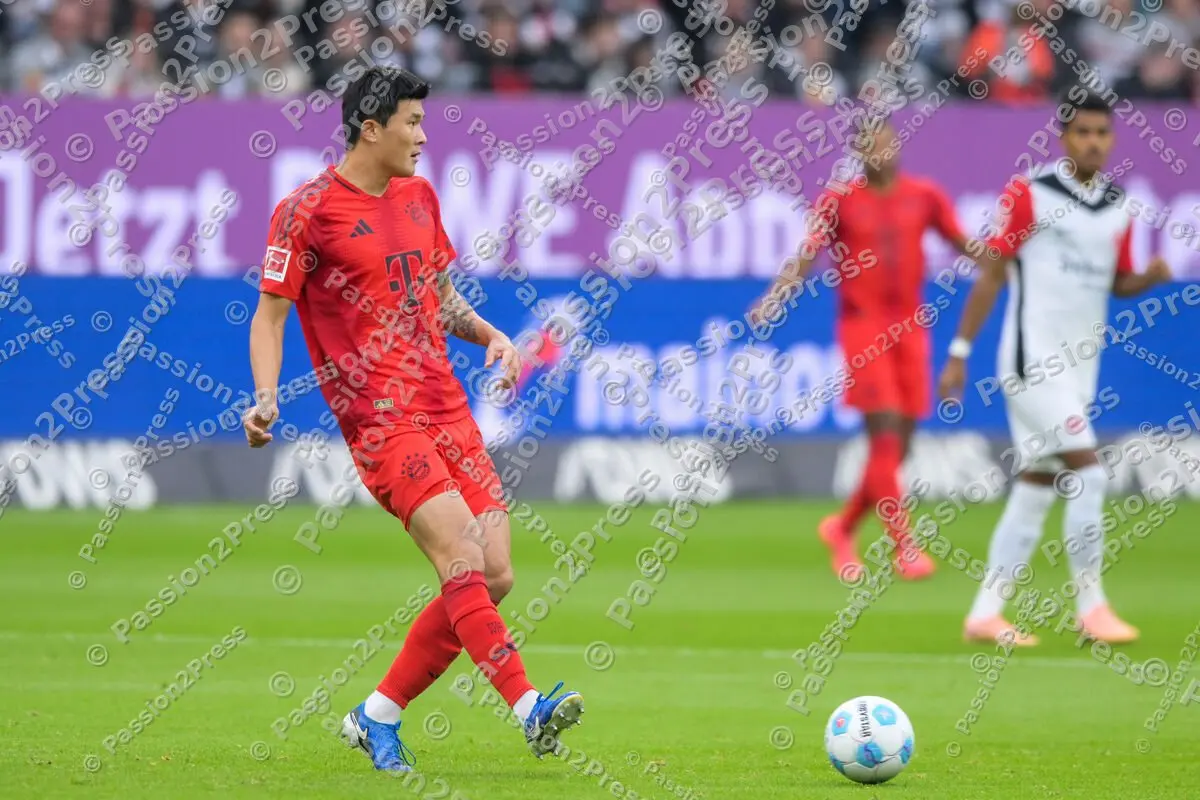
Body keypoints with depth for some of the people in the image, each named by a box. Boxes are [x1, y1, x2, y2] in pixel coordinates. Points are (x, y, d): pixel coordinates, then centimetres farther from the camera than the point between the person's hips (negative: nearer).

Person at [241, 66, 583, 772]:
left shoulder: (419, 196, 16)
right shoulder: (309, 211, -4)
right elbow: (270, 314, -2)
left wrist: (490, 336, 9)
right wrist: (266, 397, -16)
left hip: (448, 408, 7)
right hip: (381, 422, -7)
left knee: (494, 577, -1)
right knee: (463, 563, -21)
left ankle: (379, 716, 10)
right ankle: (530, 708, -27)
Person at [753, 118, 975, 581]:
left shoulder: (924, 196, 7)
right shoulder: (840, 199, -1)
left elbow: (963, 244, 14)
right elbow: (808, 254, -3)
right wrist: (775, 297, -18)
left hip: (909, 328, 4)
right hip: (862, 328, -4)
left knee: (898, 446, 5)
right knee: (885, 431, -15)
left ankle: (843, 528, 26)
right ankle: (903, 547, -14)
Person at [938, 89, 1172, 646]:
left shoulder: (1117, 208, 9)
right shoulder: (1030, 194, -9)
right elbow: (990, 273, -7)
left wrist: (1151, 277, -4)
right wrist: (959, 353, -8)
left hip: (1078, 367, 7)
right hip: (1032, 362, -7)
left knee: (1036, 487, 7)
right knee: (1087, 474, -14)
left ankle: (985, 614, 13)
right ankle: (1090, 606, -6)